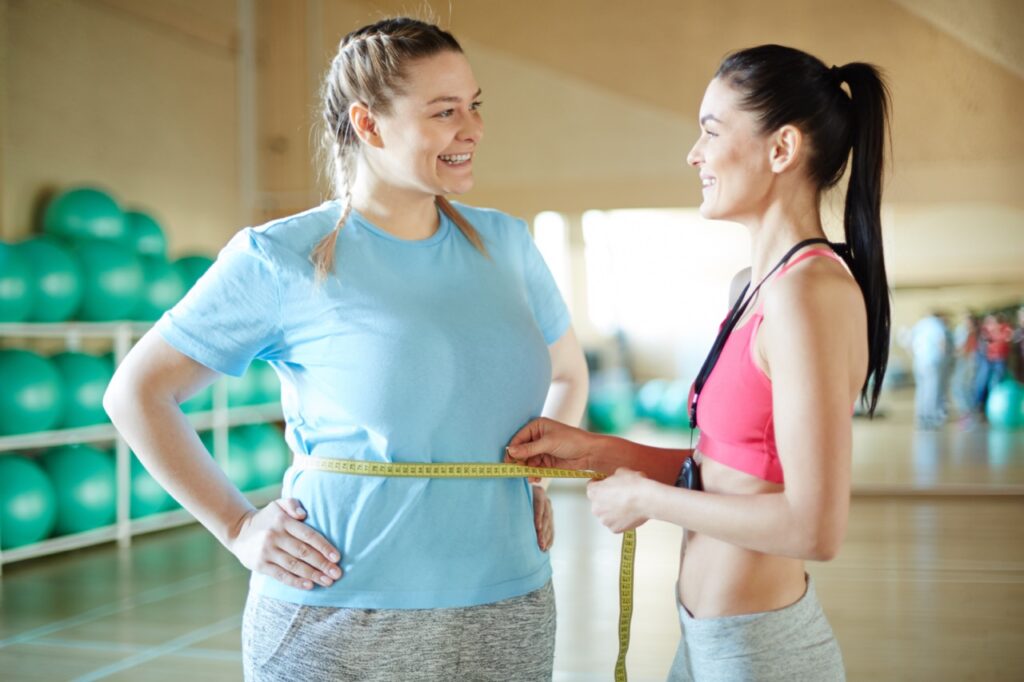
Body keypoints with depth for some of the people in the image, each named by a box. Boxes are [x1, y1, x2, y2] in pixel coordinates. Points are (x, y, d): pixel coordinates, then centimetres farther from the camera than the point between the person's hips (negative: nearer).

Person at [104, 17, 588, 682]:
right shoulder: (280, 260, -7)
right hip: (337, 623, -4)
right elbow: (137, 392, -1)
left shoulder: (504, 244, 6)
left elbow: (568, 372, 23)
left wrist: (538, 476, 8)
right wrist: (238, 527, -6)